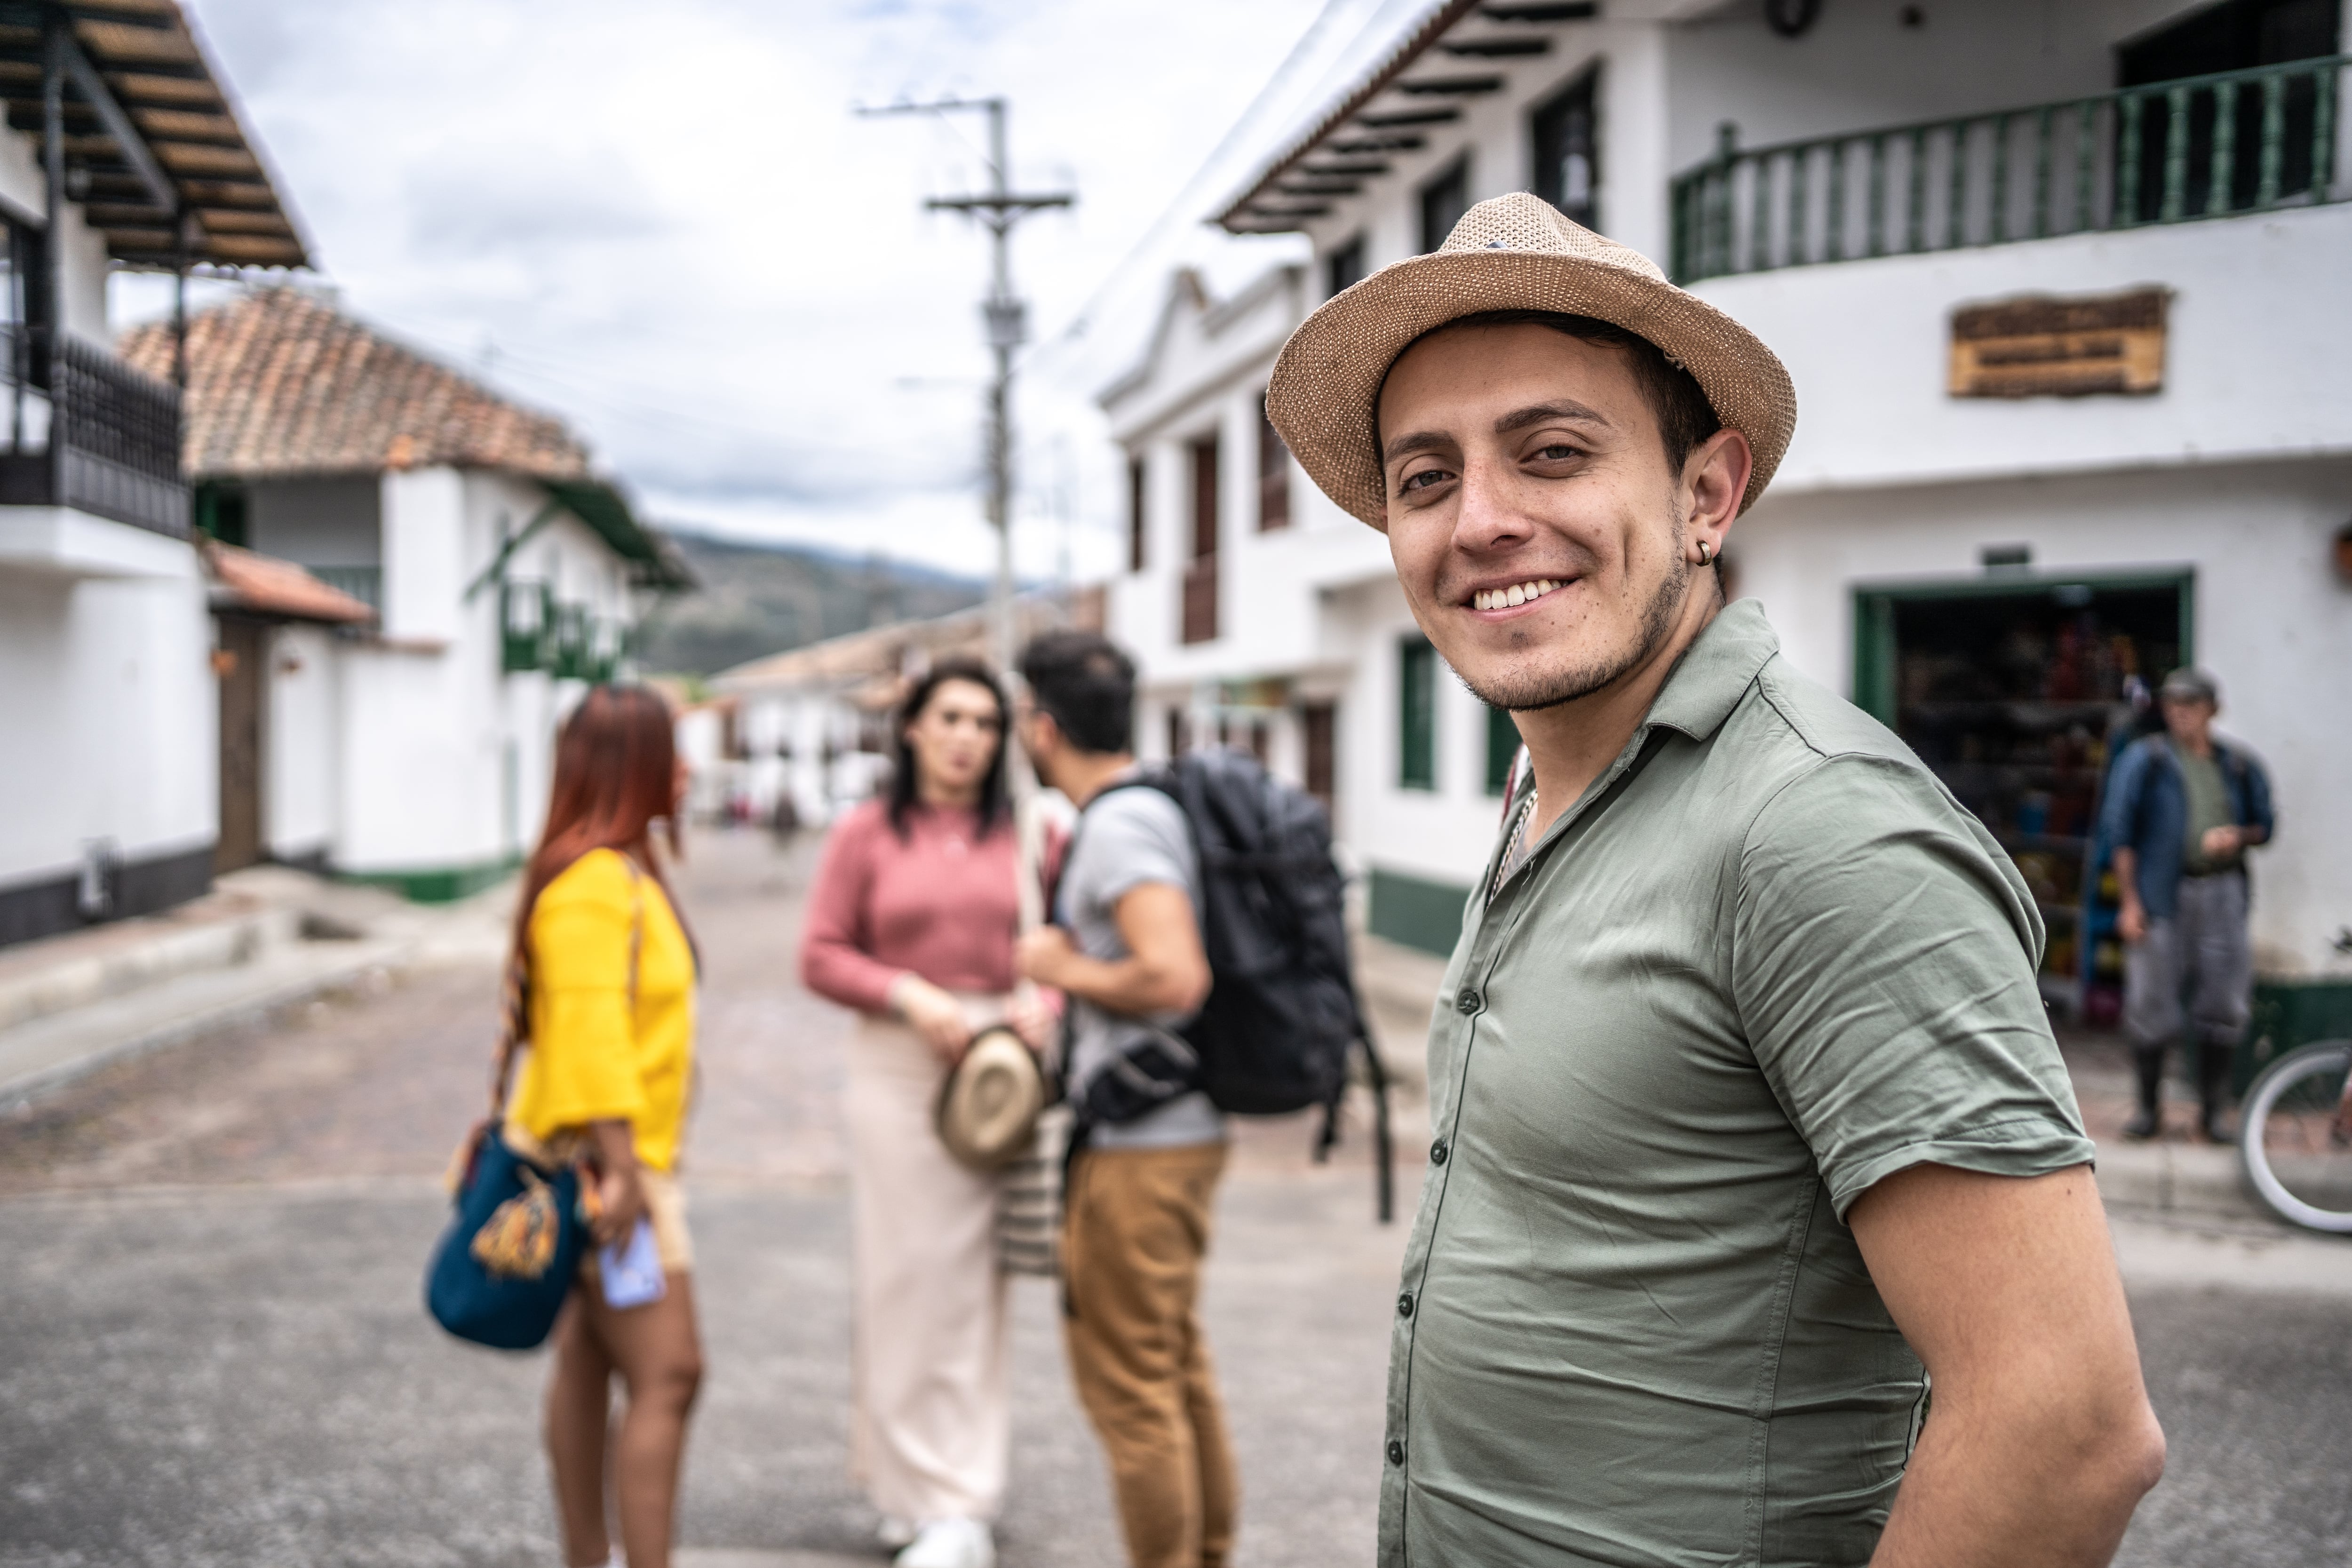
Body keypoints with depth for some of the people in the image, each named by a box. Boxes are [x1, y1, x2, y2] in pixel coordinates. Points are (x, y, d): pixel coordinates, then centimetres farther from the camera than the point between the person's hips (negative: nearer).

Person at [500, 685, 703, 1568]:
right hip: (602, 1164, -10)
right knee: (667, 1376, -10)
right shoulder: (593, 881, -18)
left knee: (587, 1362, 15)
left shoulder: (624, 869, 15)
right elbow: (588, 1034, -25)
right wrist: (620, 1171, -26)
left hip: (627, 1162, 10)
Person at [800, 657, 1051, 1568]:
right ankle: (908, 1480, 13)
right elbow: (821, 957, 2)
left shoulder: (1026, 836, 6)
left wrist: (1046, 1001, -10)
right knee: (902, 1276, 0)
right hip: (896, 1069, 0)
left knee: (974, 1283, 3)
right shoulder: (867, 835, 5)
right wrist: (910, 996, -11)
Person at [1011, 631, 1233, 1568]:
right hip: (1180, 1130, 10)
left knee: (1128, 1381, 0)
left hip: (1137, 1148, -10)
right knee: (1180, 1365, 19)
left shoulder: (1118, 829, -18)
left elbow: (1177, 977, -30)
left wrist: (1067, 970, -16)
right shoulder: (1148, 811, 12)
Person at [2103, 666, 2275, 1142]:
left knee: (2224, 1007, 3)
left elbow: (2264, 825, 17)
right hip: (2161, 895, -3)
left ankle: (2211, 1110, 16)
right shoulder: (2145, 759, 2)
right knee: (2151, 1004, -2)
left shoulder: (2240, 766, 11)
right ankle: (2149, 1107, 12)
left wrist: (2237, 836, -8)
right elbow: (2121, 831, 0)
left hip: (2223, 893, 3)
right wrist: (2129, 902, -6)